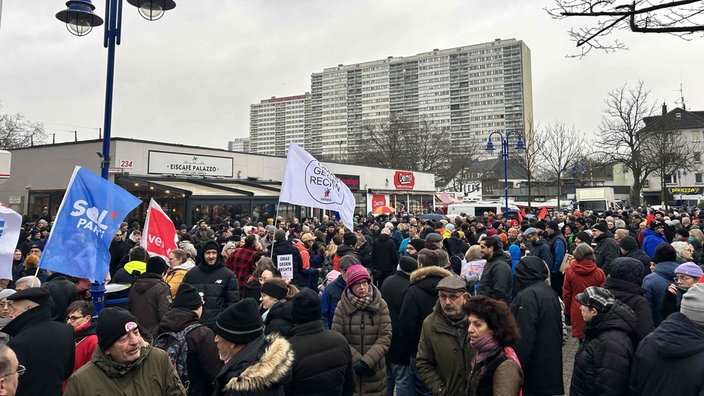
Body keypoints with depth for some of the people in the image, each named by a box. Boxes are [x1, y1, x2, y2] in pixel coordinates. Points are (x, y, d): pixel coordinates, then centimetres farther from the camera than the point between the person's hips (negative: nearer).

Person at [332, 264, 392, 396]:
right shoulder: (342, 306, -5)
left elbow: (385, 337, -8)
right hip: (349, 369, 0)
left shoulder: (380, 304, -4)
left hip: (375, 370, 1)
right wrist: (356, 360, -15)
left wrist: (366, 361, -17)